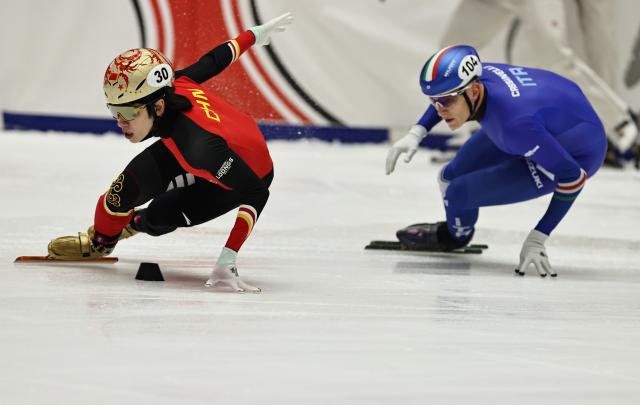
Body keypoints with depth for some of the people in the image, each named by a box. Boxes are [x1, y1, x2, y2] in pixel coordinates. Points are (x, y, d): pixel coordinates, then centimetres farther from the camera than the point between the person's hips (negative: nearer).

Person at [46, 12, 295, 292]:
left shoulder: (199, 145, -46)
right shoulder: (173, 86, -28)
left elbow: (255, 193, -46)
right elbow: (212, 61, -11)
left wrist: (227, 261, -51)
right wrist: (254, 35, 9)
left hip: (245, 173, -6)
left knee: (159, 218, -19)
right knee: (130, 185, -8)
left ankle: (137, 223, 16)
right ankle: (99, 240, 20)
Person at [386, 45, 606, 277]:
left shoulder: (514, 124, -42)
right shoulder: (473, 77, -22)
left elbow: (573, 177, -33)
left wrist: (537, 238, -27)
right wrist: (417, 133, -1)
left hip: (576, 154, -7)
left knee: (458, 194, -11)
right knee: (452, 177, 12)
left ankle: (455, 236, 25)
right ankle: (453, 229, 45)